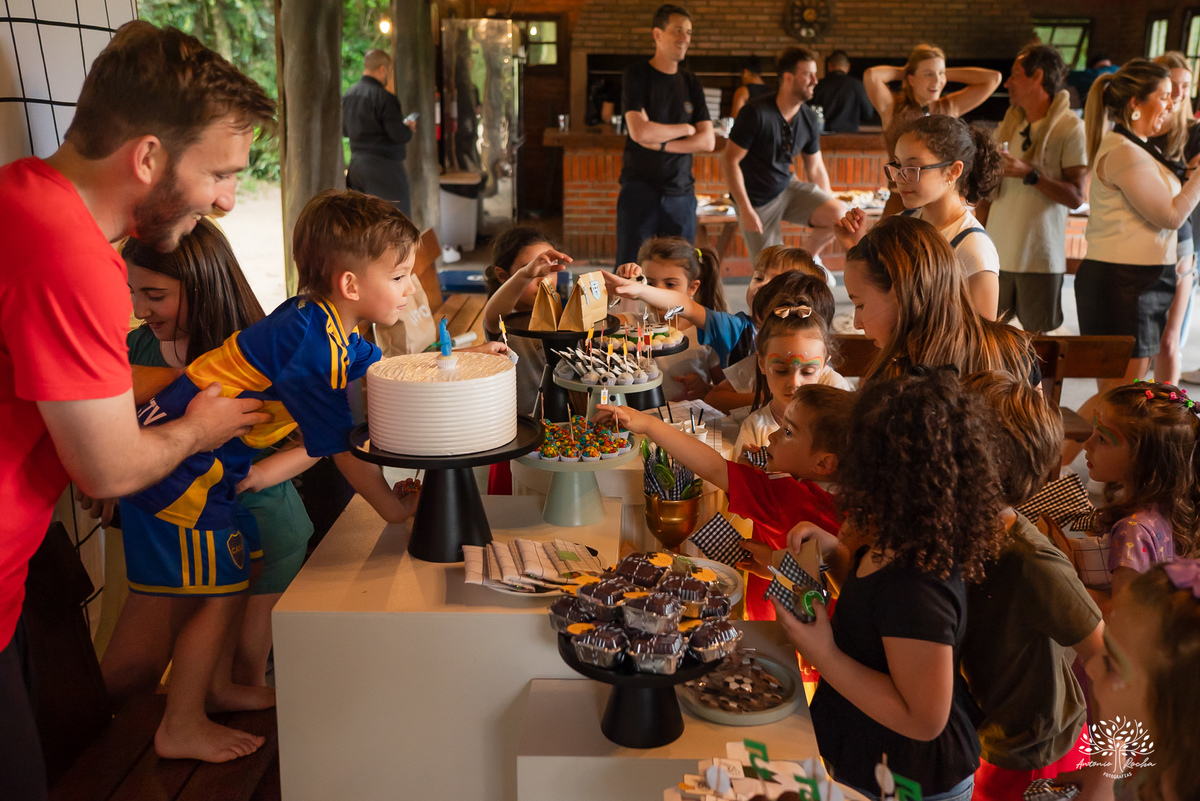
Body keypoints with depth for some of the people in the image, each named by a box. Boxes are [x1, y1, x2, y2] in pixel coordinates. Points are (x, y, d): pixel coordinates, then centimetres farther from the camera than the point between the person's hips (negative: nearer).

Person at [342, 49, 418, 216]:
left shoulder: (349, 95, 9)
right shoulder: (385, 97, -15)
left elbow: (344, 130, 17)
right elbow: (399, 135, -17)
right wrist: (409, 127, 3)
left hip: (355, 165, 8)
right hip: (384, 167, -8)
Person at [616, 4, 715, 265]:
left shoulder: (691, 83, 12)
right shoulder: (637, 76, -1)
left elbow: (707, 141, 4)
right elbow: (640, 131, -16)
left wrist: (661, 143, -9)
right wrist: (686, 129, -2)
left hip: (681, 192, 4)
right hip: (640, 190, -4)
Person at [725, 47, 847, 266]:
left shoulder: (809, 119, 0)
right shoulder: (756, 113, -19)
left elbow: (815, 168, 9)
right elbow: (731, 160, -17)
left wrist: (828, 206, 5)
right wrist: (745, 209, -21)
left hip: (789, 187, 5)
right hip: (758, 201, -5)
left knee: (840, 214, -18)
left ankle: (811, 256, 7)